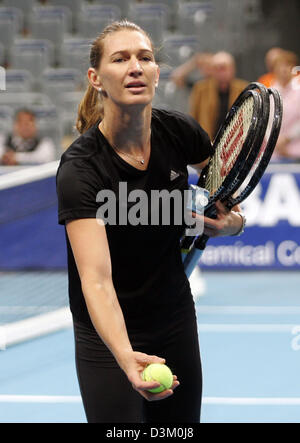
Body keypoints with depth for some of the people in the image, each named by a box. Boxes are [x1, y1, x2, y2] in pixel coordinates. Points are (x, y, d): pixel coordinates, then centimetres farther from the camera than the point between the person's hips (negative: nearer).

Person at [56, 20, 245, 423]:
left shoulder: (179, 133, -10)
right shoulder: (80, 168, -24)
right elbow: (95, 279, -35)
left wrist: (231, 223, -11)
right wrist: (126, 356, -51)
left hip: (177, 323, 5)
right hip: (109, 335, -4)